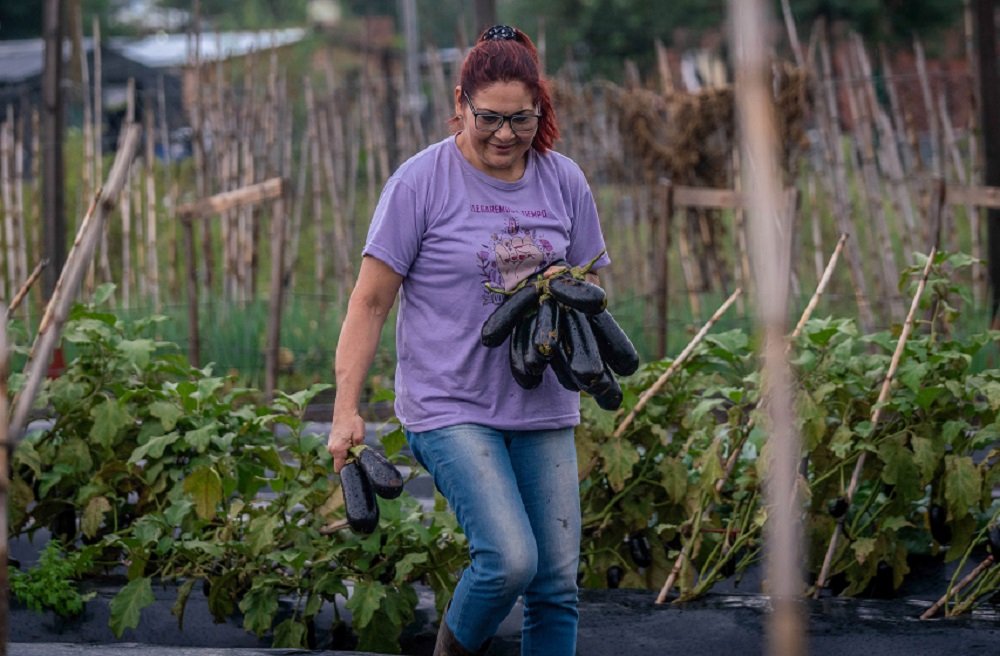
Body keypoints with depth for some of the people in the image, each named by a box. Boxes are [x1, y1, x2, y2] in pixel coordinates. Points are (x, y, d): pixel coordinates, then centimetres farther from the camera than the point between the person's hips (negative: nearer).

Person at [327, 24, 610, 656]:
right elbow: (371, 300, -4)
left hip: (542, 408, 5)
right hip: (451, 407, -5)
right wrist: (347, 409, -9)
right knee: (510, 559, -20)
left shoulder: (564, 182, 6)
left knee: (558, 584, 3)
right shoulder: (422, 181, -6)